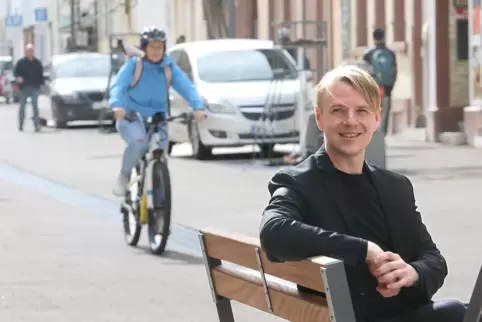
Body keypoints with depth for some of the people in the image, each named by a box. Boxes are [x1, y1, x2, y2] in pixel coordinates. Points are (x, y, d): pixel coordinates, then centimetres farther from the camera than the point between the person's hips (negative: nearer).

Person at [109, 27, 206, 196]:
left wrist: (198, 106, -32)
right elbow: (118, 86, -22)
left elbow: (186, 86, -13)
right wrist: (117, 105, -43)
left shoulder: (169, 67, -2)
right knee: (138, 141, -33)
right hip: (131, 117, -3)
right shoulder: (133, 65, -8)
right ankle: (124, 176, -9)